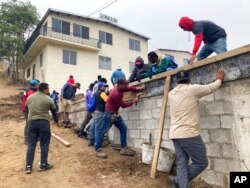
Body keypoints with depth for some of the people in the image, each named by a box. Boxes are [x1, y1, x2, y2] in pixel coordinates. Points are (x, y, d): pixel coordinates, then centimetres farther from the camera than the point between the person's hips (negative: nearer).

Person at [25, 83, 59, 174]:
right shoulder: (48, 99, -4)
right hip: (44, 122, -4)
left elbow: (28, 110, 21)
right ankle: (43, 165, 14)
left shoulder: (29, 98, 10)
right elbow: (54, 112, 6)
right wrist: (56, 121, 21)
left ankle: (28, 166, 13)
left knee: (31, 145, 10)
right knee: (44, 144, 6)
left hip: (32, 122, 5)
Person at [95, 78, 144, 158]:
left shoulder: (119, 88, 1)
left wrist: (138, 89, 2)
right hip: (109, 113, -10)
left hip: (115, 113, 10)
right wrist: (133, 102, -8)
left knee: (123, 128, 6)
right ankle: (98, 150, 0)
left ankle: (123, 149, 10)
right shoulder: (116, 94, -26)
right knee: (102, 130, -5)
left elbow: (128, 88, 17)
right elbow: (123, 105, -17)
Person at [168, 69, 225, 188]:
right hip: (189, 134, -7)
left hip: (175, 134, 7)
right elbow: (210, 88, 9)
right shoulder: (192, 89, -5)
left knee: (182, 164, 8)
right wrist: (219, 79, 29)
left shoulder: (171, 94, 12)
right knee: (201, 162, 7)